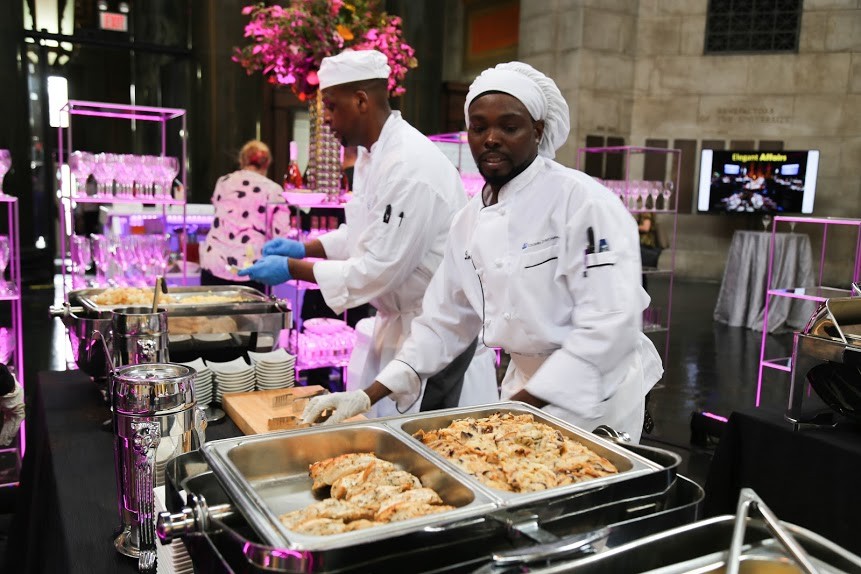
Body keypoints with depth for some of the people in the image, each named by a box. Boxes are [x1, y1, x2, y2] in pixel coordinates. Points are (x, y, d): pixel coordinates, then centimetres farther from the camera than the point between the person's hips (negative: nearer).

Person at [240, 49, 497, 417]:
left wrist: (293, 269, -18)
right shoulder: (372, 154, 7)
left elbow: (380, 269, -26)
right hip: (400, 320, 9)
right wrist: (305, 248, 3)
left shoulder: (410, 166, -25)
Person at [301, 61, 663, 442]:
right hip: (524, 391, 6)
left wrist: (517, 408, -24)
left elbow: (609, 327, -25)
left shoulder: (584, 201, -19)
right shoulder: (469, 221, 1)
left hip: (594, 401, -5)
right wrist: (369, 396, -2)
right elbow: (444, 322, 6)